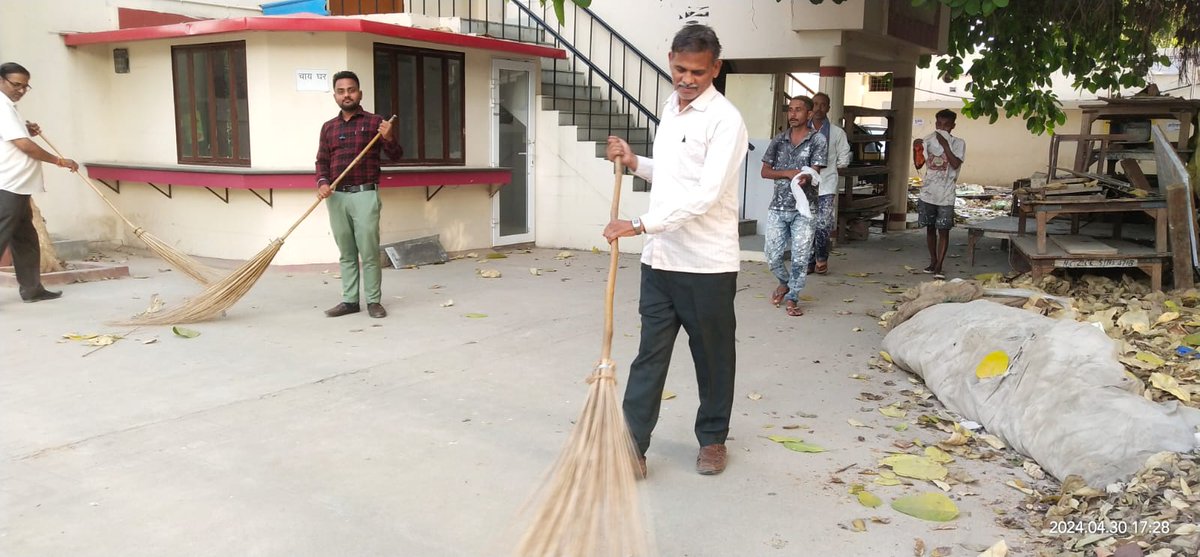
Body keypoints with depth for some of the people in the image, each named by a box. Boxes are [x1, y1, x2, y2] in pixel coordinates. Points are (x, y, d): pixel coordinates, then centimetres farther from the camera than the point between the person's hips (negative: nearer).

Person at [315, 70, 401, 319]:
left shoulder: (374, 122, 2)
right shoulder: (328, 127, 13)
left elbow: (396, 156, 1)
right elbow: (322, 162, 13)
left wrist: (389, 138, -20)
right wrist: (322, 183, -7)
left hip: (365, 195, -4)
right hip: (336, 197, 4)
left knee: (369, 252, -4)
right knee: (346, 253, 8)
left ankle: (374, 301, 3)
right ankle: (349, 300, 14)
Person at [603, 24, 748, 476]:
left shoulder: (725, 120, -13)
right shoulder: (670, 108, 12)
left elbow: (705, 195, -23)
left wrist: (641, 225, -26)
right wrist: (635, 163, 8)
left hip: (707, 264, -6)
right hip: (659, 259, 7)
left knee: (713, 355, 10)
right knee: (650, 354, 6)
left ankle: (713, 439, 28)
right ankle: (633, 446, 11)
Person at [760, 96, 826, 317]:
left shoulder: (817, 140, -2)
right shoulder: (779, 140, 8)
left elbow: (814, 173, -10)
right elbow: (765, 171, 5)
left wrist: (804, 178, -34)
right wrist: (788, 173, -13)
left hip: (804, 208, -3)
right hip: (778, 207, 3)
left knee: (800, 256, -1)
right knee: (772, 254, 4)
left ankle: (792, 298, 13)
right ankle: (784, 282, 33)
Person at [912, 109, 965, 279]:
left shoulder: (958, 143, -3)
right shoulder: (929, 140, 8)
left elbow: (955, 164, -18)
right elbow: (918, 164, 8)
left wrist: (945, 144, -20)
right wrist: (915, 148, -8)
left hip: (945, 196, -4)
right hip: (927, 193, 4)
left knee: (943, 230, -3)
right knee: (930, 228, 12)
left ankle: (939, 267, -2)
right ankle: (933, 261, 24)